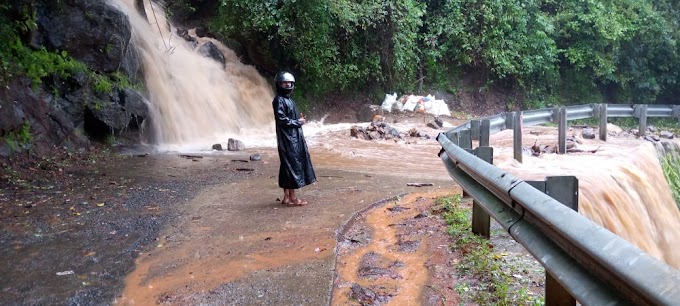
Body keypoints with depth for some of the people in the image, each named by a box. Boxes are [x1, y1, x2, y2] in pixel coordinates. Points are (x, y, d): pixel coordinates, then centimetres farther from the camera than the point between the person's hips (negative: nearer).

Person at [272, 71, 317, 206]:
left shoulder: (288, 99, 18)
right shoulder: (279, 100, -11)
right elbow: (282, 119, -19)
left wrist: (299, 120, 1)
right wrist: (298, 122, -11)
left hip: (294, 137, 9)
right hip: (287, 139, -9)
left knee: (287, 166, 10)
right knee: (292, 165, -7)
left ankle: (287, 197, 15)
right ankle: (292, 198, -2)